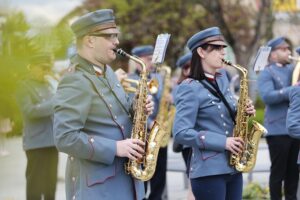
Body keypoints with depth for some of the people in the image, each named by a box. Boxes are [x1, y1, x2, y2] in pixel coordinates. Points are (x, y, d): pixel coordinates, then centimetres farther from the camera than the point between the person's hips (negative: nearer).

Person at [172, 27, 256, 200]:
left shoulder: (222, 78, 12)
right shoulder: (190, 88, -11)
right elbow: (180, 133, -18)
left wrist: (244, 113, 1)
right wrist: (223, 142, -19)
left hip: (233, 166, 8)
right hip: (209, 170, -8)